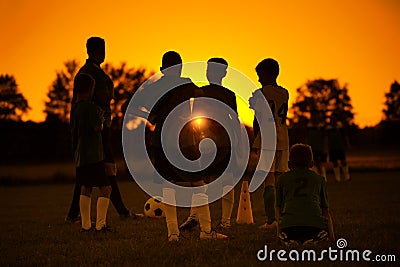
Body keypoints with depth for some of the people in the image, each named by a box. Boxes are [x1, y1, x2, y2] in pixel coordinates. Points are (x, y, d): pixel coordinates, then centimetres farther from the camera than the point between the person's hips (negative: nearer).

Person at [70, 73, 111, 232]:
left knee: (86, 188, 16)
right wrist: (101, 119, 2)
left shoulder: (75, 107, 12)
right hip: (93, 156, -9)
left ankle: (85, 225, 18)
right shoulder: (90, 106, -13)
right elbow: (98, 127, -16)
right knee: (105, 188, -6)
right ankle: (100, 225, -11)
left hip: (80, 156, 9)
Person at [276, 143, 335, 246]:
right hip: (315, 224, 0)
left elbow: (279, 208, 25)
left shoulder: (283, 178, 23)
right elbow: (326, 210, 26)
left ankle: (291, 242, -14)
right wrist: (332, 239, 32)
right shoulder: (319, 179, 24)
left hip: (288, 226, 0)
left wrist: (279, 235, 35)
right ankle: (310, 242, -15)